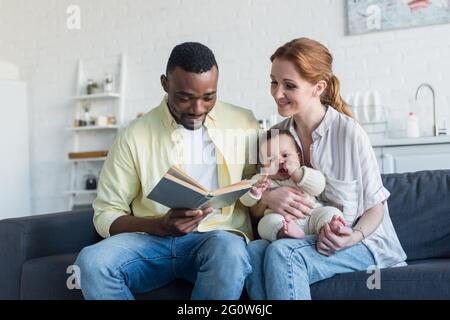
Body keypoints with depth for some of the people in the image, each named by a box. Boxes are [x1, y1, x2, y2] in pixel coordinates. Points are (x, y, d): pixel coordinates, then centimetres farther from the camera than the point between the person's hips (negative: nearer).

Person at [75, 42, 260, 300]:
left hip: (218, 236, 0)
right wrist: (161, 226, -16)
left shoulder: (243, 123, 6)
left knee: (228, 249, -36)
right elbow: (106, 215, 2)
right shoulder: (135, 136, 2)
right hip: (151, 238, 1)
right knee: (92, 260, -28)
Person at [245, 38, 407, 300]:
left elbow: (375, 207, -3)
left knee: (281, 254, -32)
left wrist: (353, 237, -21)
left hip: (363, 243, -4)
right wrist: (267, 197, -17)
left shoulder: (350, 134, -12)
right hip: (301, 241, 4)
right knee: (254, 251, -29)